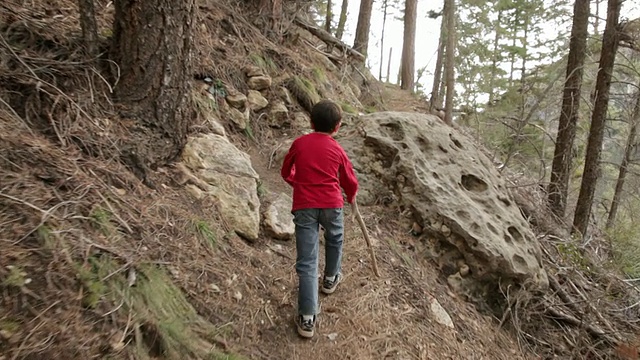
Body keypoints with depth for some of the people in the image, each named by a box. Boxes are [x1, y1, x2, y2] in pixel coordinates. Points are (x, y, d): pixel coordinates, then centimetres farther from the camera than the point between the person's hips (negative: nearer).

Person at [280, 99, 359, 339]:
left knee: (306, 262, -1)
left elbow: (286, 173, 17)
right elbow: (350, 182, 13)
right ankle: (330, 279, 50)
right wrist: (351, 198, 35)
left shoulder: (299, 143, 7)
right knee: (335, 241, 31)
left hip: (304, 206, 0)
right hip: (331, 204, 0)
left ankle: (307, 318, -4)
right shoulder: (337, 150, 6)